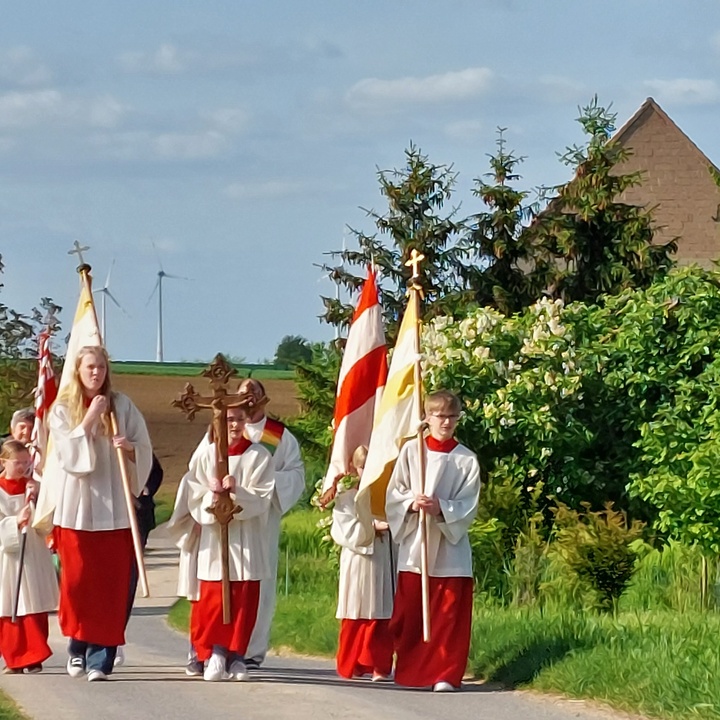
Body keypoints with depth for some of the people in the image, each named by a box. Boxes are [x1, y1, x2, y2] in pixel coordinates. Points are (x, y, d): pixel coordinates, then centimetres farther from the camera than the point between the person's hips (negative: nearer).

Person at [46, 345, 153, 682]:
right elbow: (66, 453, -7)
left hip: (114, 506, 0)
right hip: (76, 507, 0)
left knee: (111, 584, -5)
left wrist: (129, 448, -16)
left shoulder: (122, 405, 6)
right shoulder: (62, 409, 4)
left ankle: (100, 657, -5)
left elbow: (145, 451, 5)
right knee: (77, 580, -1)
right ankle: (77, 646, 18)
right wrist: (89, 419, -13)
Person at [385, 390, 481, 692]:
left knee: (449, 615, -3)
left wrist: (441, 508, -20)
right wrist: (411, 503, -16)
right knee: (408, 613, 5)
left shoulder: (467, 460, 0)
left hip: (450, 546, -1)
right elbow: (393, 493, 3)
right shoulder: (411, 451, 3)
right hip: (413, 543, 1)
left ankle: (445, 674, 1)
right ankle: (408, 671, 17)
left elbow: (468, 508, -4)